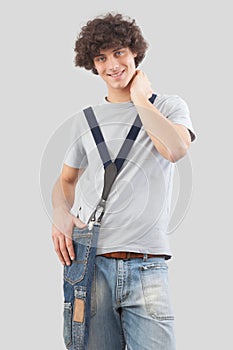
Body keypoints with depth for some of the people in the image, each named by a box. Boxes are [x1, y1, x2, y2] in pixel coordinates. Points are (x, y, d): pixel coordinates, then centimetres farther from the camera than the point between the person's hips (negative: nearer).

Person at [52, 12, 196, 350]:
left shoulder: (169, 105, 7)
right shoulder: (86, 119, 16)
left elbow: (176, 149, -14)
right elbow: (66, 180, 23)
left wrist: (139, 97, -2)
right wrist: (61, 212, 0)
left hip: (147, 268, -2)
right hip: (90, 262, 2)